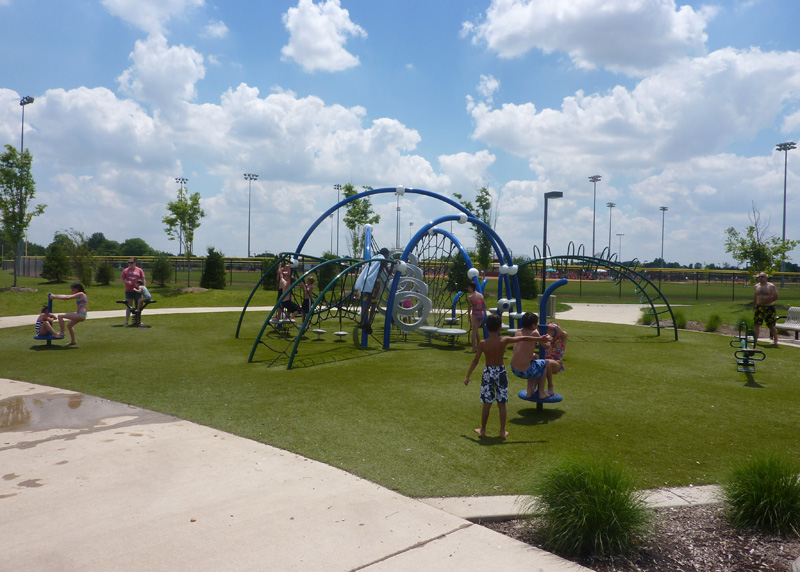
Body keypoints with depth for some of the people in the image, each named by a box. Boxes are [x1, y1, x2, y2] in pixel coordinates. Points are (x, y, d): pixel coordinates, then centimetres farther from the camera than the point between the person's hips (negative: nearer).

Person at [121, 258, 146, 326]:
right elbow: (122, 280, 7)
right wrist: (127, 282, -14)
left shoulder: (139, 270, 5)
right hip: (128, 291, 0)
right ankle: (126, 321, 1)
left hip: (137, 291, 0)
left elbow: (143, 280, 5)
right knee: (129, 306, 0)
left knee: (138, 306, 7)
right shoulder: (125, 271, 8)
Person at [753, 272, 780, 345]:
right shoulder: (756, 286, 10)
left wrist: (766, 301, -18)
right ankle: (755, 340, -5)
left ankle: (775, 339, 23)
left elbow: (776, 297, -11)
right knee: (757, 324, -6)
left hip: (769, 308, -4)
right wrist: (754, 307, 14)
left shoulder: (771, 286, -6)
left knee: (771, 325, 4)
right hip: (759, 307, 4)